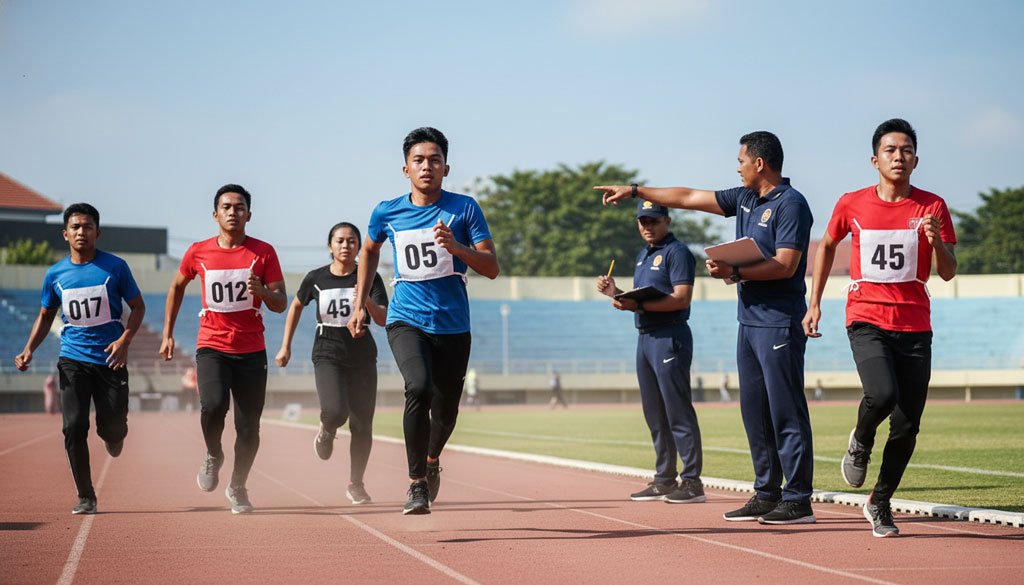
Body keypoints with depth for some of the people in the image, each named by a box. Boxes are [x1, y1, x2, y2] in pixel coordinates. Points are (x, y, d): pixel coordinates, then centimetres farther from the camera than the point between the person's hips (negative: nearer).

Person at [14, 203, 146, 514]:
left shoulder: (115, 266, -3)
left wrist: (124, 340, -11)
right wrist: (29, 349, 3)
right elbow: (46, 315, 17)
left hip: (110, 358, -1)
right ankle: (86, 497, 2)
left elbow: (138, 306, 4)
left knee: (112, 429, -3)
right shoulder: (55, 274, 4)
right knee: (74, 427, -11)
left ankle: (112, 435, 38)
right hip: (73, 359, 1)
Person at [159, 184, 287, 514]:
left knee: (249, 428, 3)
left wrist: (262, 291, -21)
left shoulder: (263, 252, 1)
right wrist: (168, 334, 16)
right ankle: (213, 456, 5)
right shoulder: (198, 252, 3)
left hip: (251, 351, 1)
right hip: (212, 347, -1)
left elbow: (281, 304, 1)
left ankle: (237, 488, 26)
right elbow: (177, 287, 20)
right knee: (213, 405, -26)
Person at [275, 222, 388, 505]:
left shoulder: (370, 278, -3)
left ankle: (355, 484, 22)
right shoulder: (316, 279, -2)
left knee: (362, 426, 3)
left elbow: (383, 320, -12)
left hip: (362, 356, 1)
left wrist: (367, 302, -31)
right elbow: (296, 306, 16)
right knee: (335, 412, -25)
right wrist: (285, 346, 16)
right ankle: (326, 431, 14)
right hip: (328, 355, -1)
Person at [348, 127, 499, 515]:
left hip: (453, 326, 1)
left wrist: (457, 247, -22)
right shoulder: (387, 213, 2)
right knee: (419, 388, -27)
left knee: (445, 413, 9)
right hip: (406, 322, -1)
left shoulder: (464, 208, -2)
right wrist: (359, 304, 18)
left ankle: (432, 460, 44)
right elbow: (369, 251, 23)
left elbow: (491, 268, -5)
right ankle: (417, 483, -18)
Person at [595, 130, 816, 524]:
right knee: (754, 411, 9)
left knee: (786, 411, -8)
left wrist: (735, 273, -22)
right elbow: (689, 198, 23)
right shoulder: (745, 199, 16)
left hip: (779, 323, -9)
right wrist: (636, 191, 25)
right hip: (749, 319, 9)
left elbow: (785, 266, -18)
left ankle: (797, 500, -7)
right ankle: (766, 494, 14)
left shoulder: (791, 204, -10)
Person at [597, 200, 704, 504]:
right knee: (655, 416, 12)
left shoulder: (677, 252, -8)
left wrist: (638, 305, -24)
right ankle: (664, 480, 18)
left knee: (678, 412, -10)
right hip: (645, 338, 9)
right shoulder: (643, 255, 21)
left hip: (670, 337, -9)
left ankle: (692, 482, -9)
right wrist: (616, 293, 3)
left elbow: (681, 298, -18)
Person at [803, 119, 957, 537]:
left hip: (914, 326, 2)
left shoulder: (932, 207, 2)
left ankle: (879, 504, 19)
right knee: (882, 395, -27)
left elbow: (948, 274, 1)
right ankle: (861, 442, 7)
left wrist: (936, 241, -19)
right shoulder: (852, 204, 3)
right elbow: (827, 246, 20)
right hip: (866, 319, -1)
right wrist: (814, 302, 15)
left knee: (907, 427, 0)